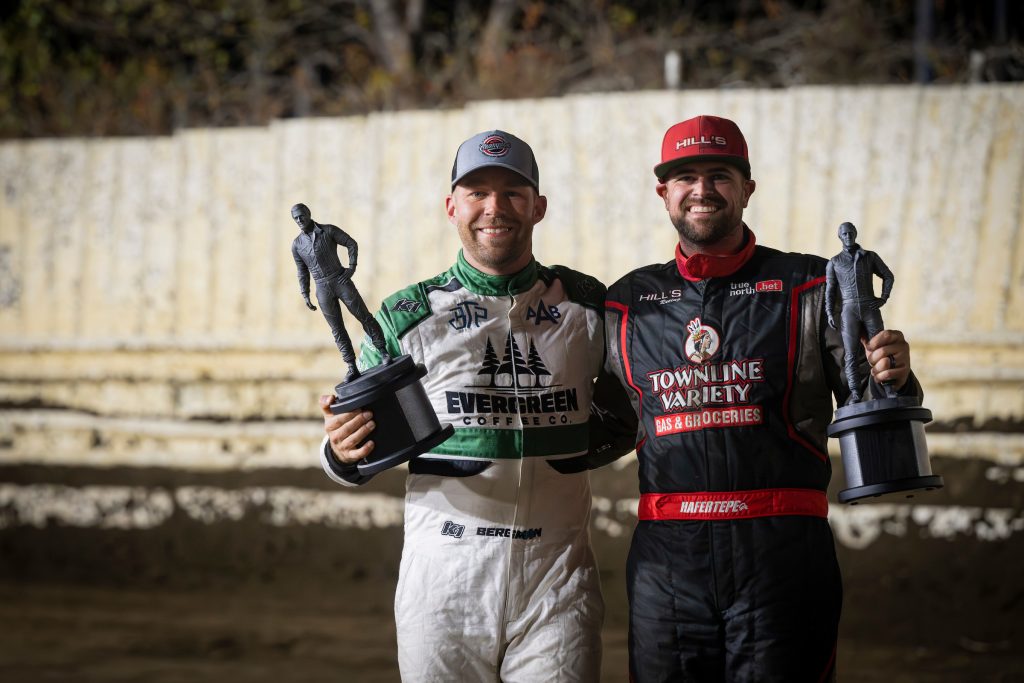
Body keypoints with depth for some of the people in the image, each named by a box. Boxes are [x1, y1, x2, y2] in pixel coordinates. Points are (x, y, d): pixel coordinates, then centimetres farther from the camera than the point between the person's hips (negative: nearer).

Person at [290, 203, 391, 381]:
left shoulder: (329, 231, -3)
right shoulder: (297, 244, 5)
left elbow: (351, 244, 2)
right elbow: (302, 272, 12)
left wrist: (352, 267, -8)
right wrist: (305, 295, 7)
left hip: (340, 280, -2)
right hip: (322, 288, 2)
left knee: (364, 317, -1)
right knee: (337, 330, 3)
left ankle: (383, 352, 9)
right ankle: (352, 368, 5)